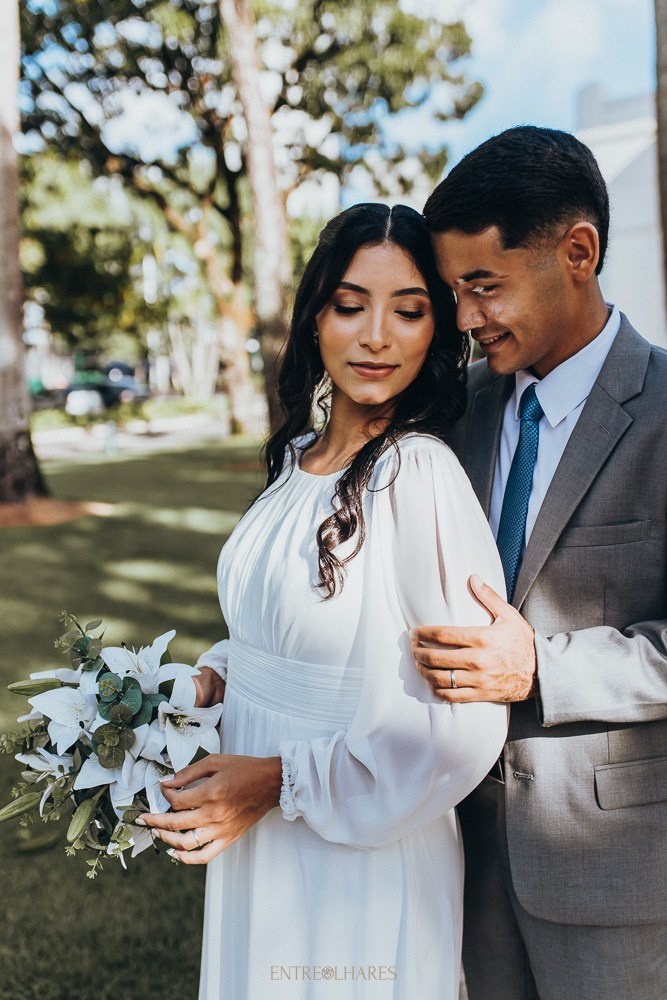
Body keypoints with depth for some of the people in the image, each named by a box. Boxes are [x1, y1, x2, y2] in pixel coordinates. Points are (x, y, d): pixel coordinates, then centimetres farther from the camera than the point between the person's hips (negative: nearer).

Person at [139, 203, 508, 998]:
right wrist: (214, 675, 1)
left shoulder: (420, 474, -22)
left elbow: (465, 721, -23)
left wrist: (281, 781, -19)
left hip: (358, 862, -7)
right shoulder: (299, 457, 3)